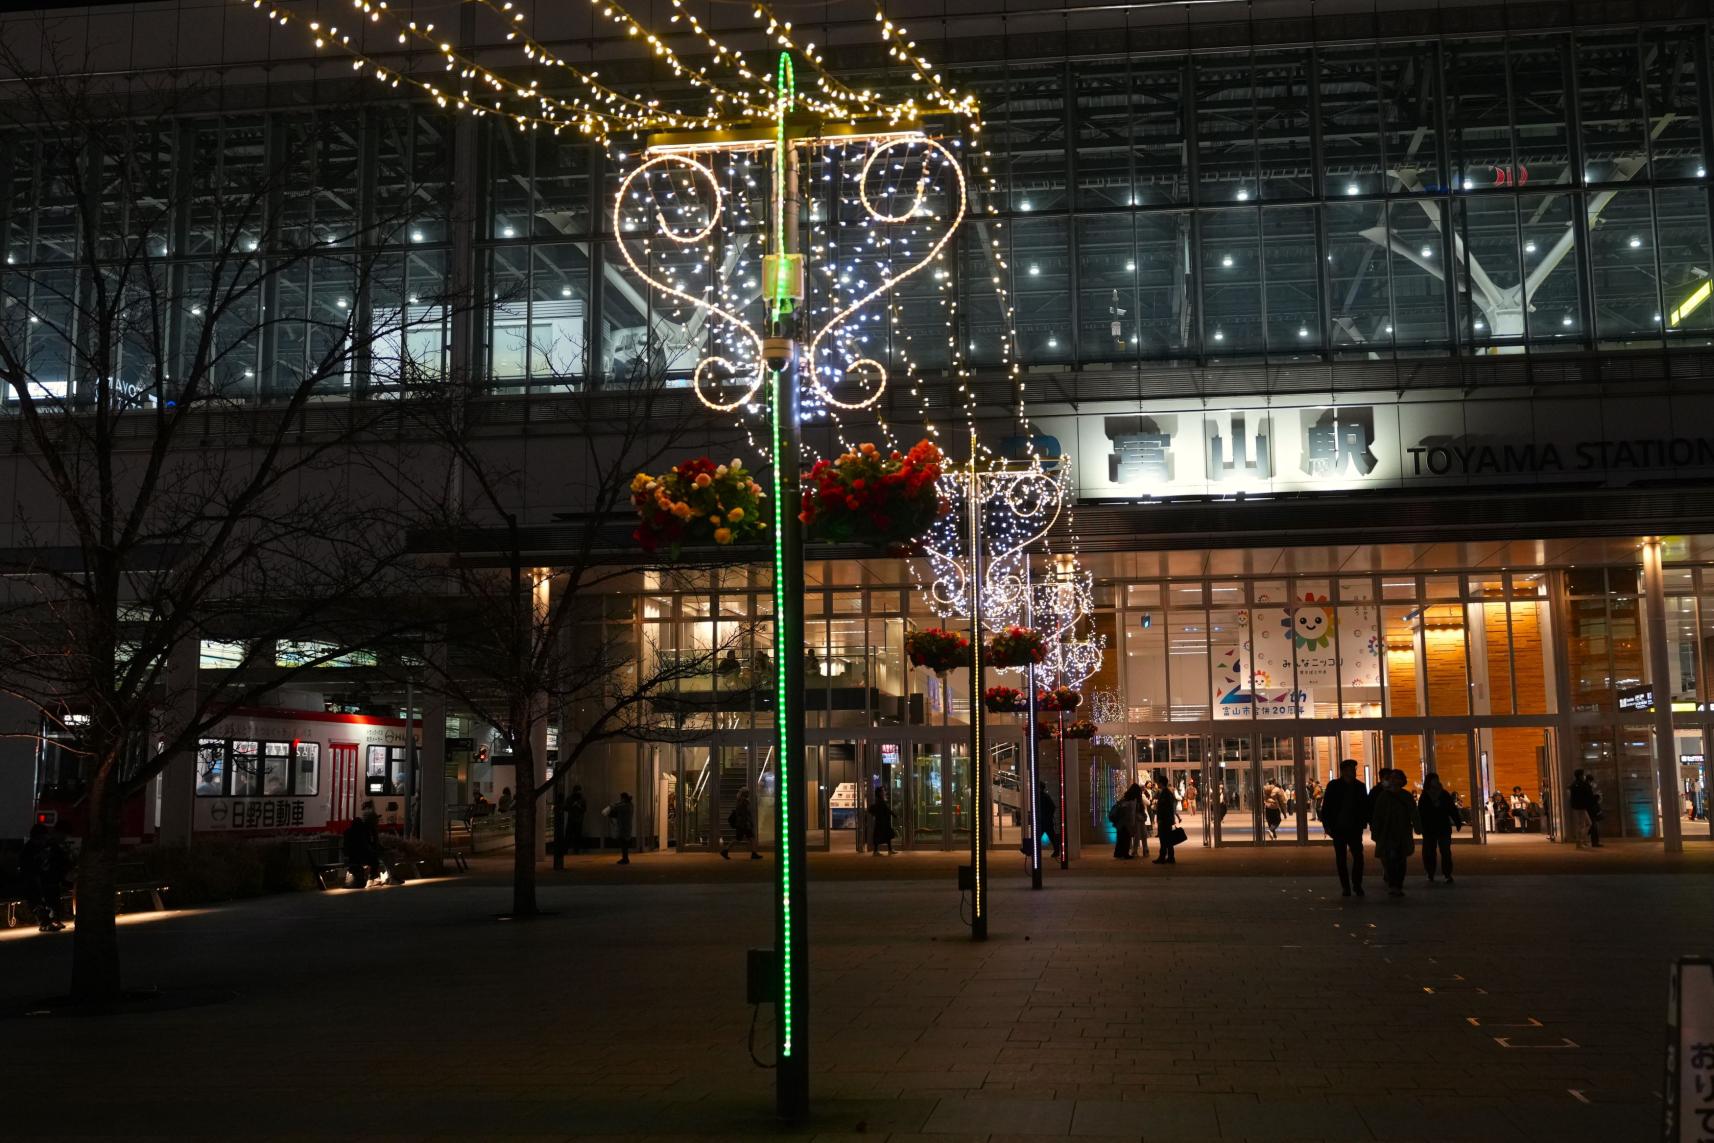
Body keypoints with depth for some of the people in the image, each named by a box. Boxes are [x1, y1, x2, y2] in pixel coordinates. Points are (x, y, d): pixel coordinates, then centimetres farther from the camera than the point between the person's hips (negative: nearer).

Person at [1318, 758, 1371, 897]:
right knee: (1341, 858, 4)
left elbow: (1365, 807, 8)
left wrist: (1363, 822, -2)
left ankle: (1357, 884, 7)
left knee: (1358, 855, -7)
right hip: (1338, 828, -1)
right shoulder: (1333, 786, -1)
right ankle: (1345, 887, 11)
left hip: (1354, 828, 1)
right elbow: (1326, 807, 0)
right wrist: (1327, 825, -6)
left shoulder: (1359, 787, 4)